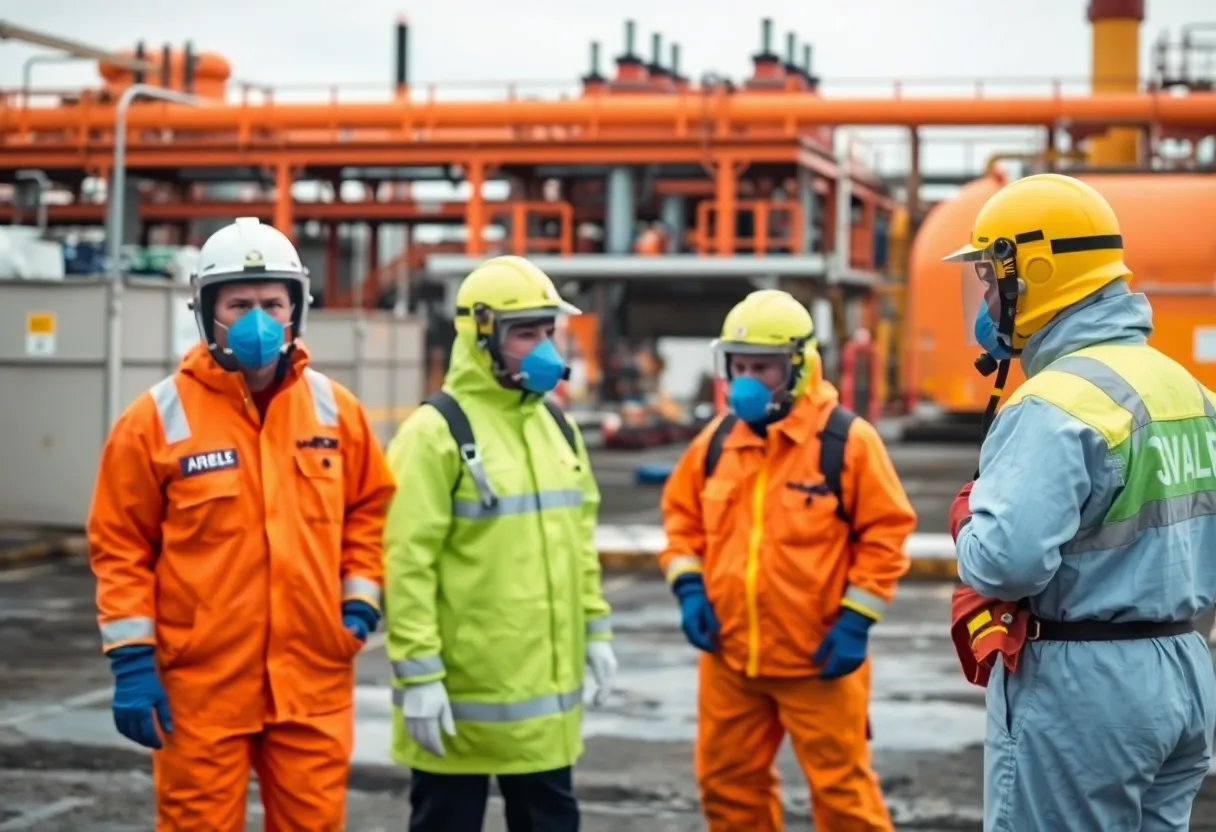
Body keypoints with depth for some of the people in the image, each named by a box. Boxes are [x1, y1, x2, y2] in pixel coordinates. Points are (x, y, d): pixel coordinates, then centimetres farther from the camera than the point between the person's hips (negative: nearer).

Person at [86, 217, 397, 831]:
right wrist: (132, 662, -7)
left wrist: (360, 602, 4)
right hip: (200, 686, -3)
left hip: (313, 682, 3)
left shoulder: (335, 409, 6)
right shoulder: (157, 418, -5)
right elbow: (121, 548, -2)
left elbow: (369, 509, 17)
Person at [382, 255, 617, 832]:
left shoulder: (556, 426, 11)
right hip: (463, 689, -7)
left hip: (544, 684, 7)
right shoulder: (437, 432, -13)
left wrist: (595, 631, 16)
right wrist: (418, 673, -20)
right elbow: (407, 563, -17)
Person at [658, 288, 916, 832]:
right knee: (728, 782, 14)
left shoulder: (847, 440, -9)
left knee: (840, 787, 2)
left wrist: (856, 621, -11)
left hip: (816, 658, -5)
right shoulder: (717, 441, 6)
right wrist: (688, 588, 2)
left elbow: (885, 533, -7)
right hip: (729, 655, 5)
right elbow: (682, 515, 17)